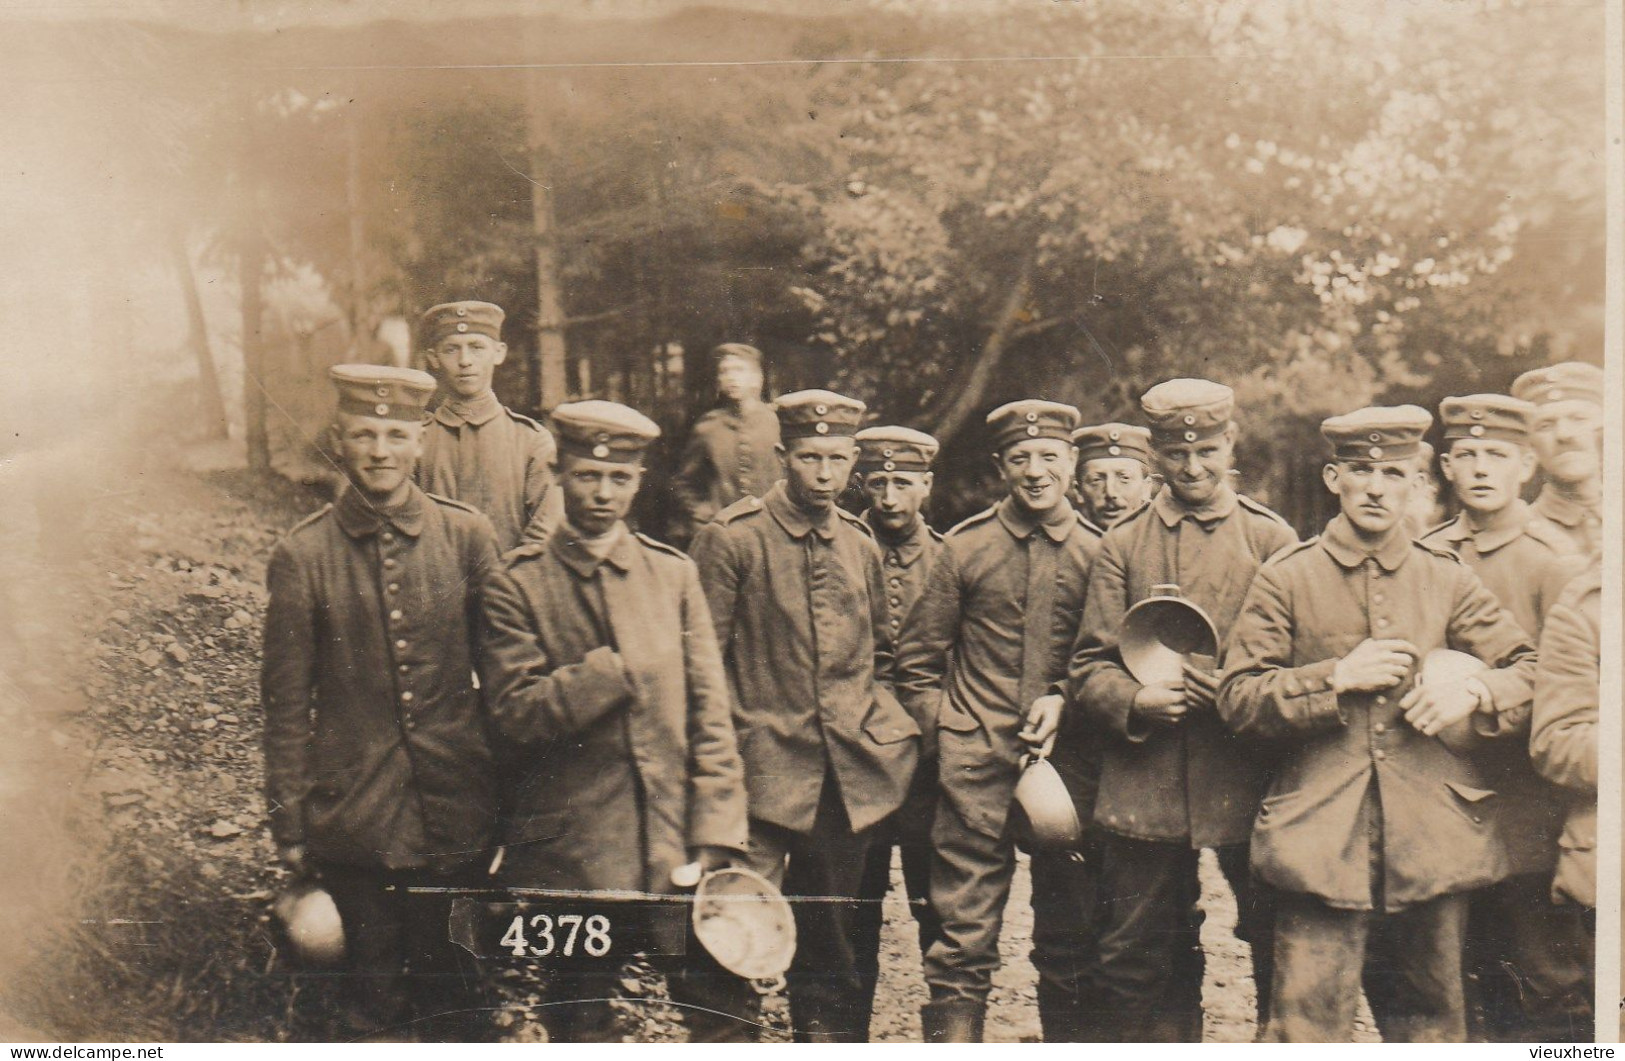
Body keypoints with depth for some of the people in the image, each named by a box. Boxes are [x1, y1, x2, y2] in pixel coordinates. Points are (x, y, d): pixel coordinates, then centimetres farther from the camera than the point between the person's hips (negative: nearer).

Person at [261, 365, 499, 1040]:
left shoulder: (468, 535, -2)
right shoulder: (302, 555, -5)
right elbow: (286, 703, 0)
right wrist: (290, 827, 1)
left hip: (457, 812, 1)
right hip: (353, 819, -1)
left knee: (454, 987, 14)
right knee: (375, 990, 12)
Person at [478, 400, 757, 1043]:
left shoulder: (675, 573, 9)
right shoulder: (518, 585, 0)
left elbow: (711, 716, 6)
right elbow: (515, 715, -10)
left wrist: (716, 837, -2)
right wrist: (614, 671, -17)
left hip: (676, 843, 2)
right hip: (568, 852, -2)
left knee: (728, 1012, -1)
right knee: (582, 1029, 8)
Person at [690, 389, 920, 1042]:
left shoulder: (860, 543, 10)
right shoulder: (731, 537, -7)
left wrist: (882, 722, 10)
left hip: (849, 774, 5)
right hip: (763, 774, -5)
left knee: (829, 942, 16)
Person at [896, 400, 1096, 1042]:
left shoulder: (1098, 551, 5)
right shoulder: (964, 546, 3)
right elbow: (916, 661, 8)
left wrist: (1067, 701, -4)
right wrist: (949, 731, -1)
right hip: (977, 769, -2)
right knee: (965, 935, -3)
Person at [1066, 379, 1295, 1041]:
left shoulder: (1271, 539, 6)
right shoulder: (1124, 544, 8)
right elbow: (1089, 665, 6)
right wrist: (1136, 701, -15)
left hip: (1246, 790, -1)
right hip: (1142, 794, 1)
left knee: (1275, 961, 6)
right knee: (1137, 968, 8)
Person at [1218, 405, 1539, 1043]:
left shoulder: (1449, 580, 11)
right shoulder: (1285, 580, 3)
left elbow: (1534, 670, 11)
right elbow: (1237, 699, -2)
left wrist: (1472, 689, -10)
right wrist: (1337, 676, -14)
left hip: (1430, 846, 3)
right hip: (1321, 843, -3)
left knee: (1431, 1025, 13)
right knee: (1309, 1025, -3)